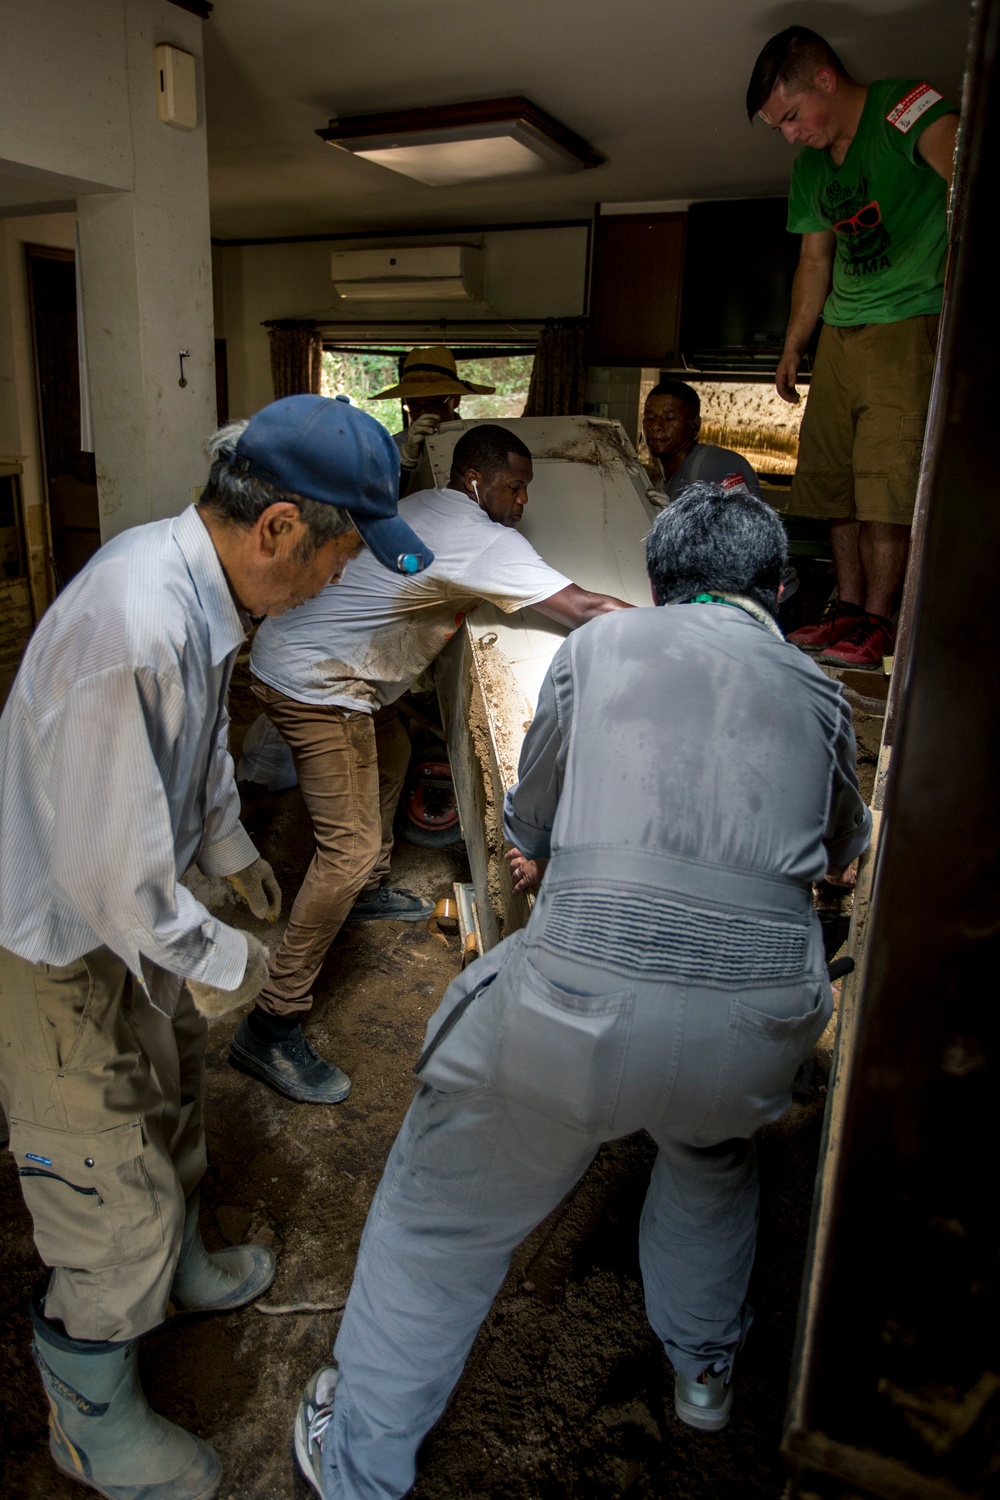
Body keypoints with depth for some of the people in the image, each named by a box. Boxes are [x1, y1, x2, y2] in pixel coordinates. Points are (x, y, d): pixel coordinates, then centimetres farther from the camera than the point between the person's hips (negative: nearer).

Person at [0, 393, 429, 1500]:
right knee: (107, 1176, 8)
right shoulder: (134, 634, -37)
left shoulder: (194, 578, -5)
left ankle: (178, 1271, 57)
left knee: (169, 1096, 28)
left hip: (126, 911, 9)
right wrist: (217, 963, -16)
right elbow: (110, 867, -32)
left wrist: (232, 851, 23)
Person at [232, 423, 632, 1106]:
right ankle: (271, 1025, -7)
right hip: (312, 683, -11)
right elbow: (583, 608, -18)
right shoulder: (483, 541, -16)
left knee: (390, 753, 29)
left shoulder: (425, 507, 13)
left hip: (301, 655, 11)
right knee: (351, 845, -12)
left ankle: (369, 891, 44)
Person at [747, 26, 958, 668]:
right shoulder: (809, 164, 17)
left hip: (911, 324, -8)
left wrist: (952, 299, -36)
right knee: (832, 475, 3)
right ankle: (849, 608, 10)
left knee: (888, 480, -14)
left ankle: (878, 623, -9)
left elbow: (959, 176, -24)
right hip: (840, 334, 8)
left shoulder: (909, 107, -8)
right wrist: (793, 346, 21)